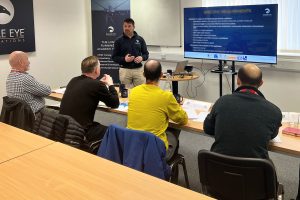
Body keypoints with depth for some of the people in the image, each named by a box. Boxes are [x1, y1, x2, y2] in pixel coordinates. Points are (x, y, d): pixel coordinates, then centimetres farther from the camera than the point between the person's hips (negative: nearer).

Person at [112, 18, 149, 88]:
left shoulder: (140, 39, 7)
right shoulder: (119, 41, 2)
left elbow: (146, 54, 12)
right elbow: (114, 57, 3)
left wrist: (142, 58, -11)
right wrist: (124, 59, -14)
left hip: (138, 69, 1)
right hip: (125, 70, -1)